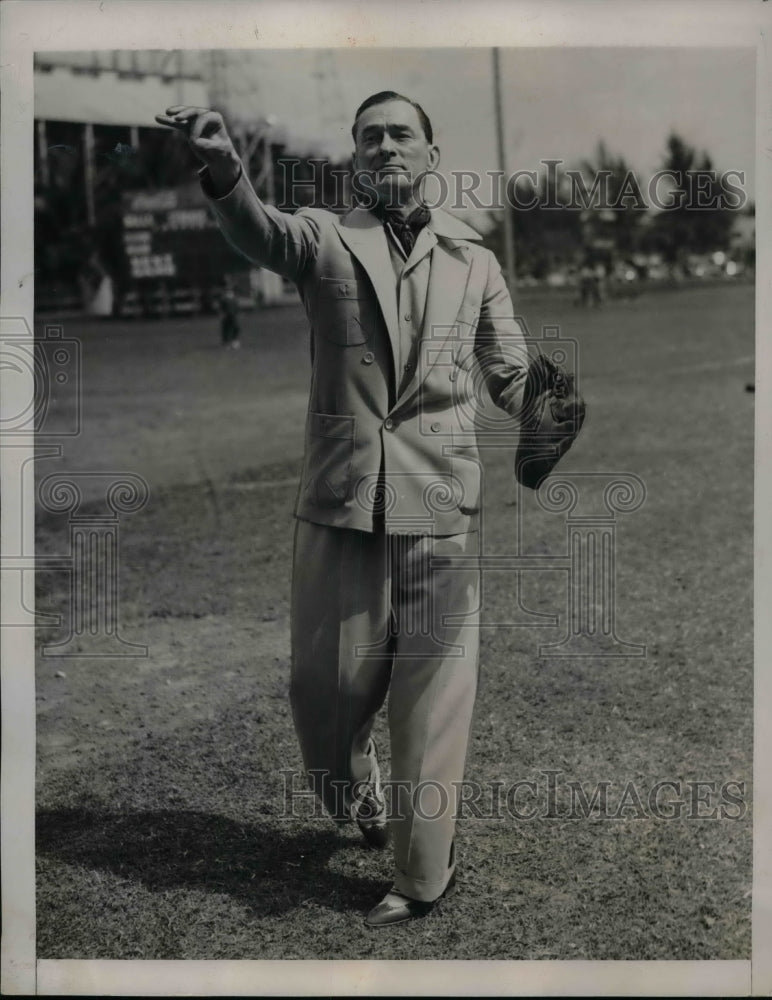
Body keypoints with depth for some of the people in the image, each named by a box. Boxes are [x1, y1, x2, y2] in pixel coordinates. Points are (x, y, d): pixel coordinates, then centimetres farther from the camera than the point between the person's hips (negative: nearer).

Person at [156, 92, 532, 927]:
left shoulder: (473, 260, 11)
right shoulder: (324, 239, 6)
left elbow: (514, 376, 12)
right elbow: (260, 233, -16)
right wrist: (223, 169, -38)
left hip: (439, 500, 0)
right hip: (339, 498, 0)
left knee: (432, 694, 3)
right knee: (325, 684, 8)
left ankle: (423, 878, 19)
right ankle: (356, 806, 40)